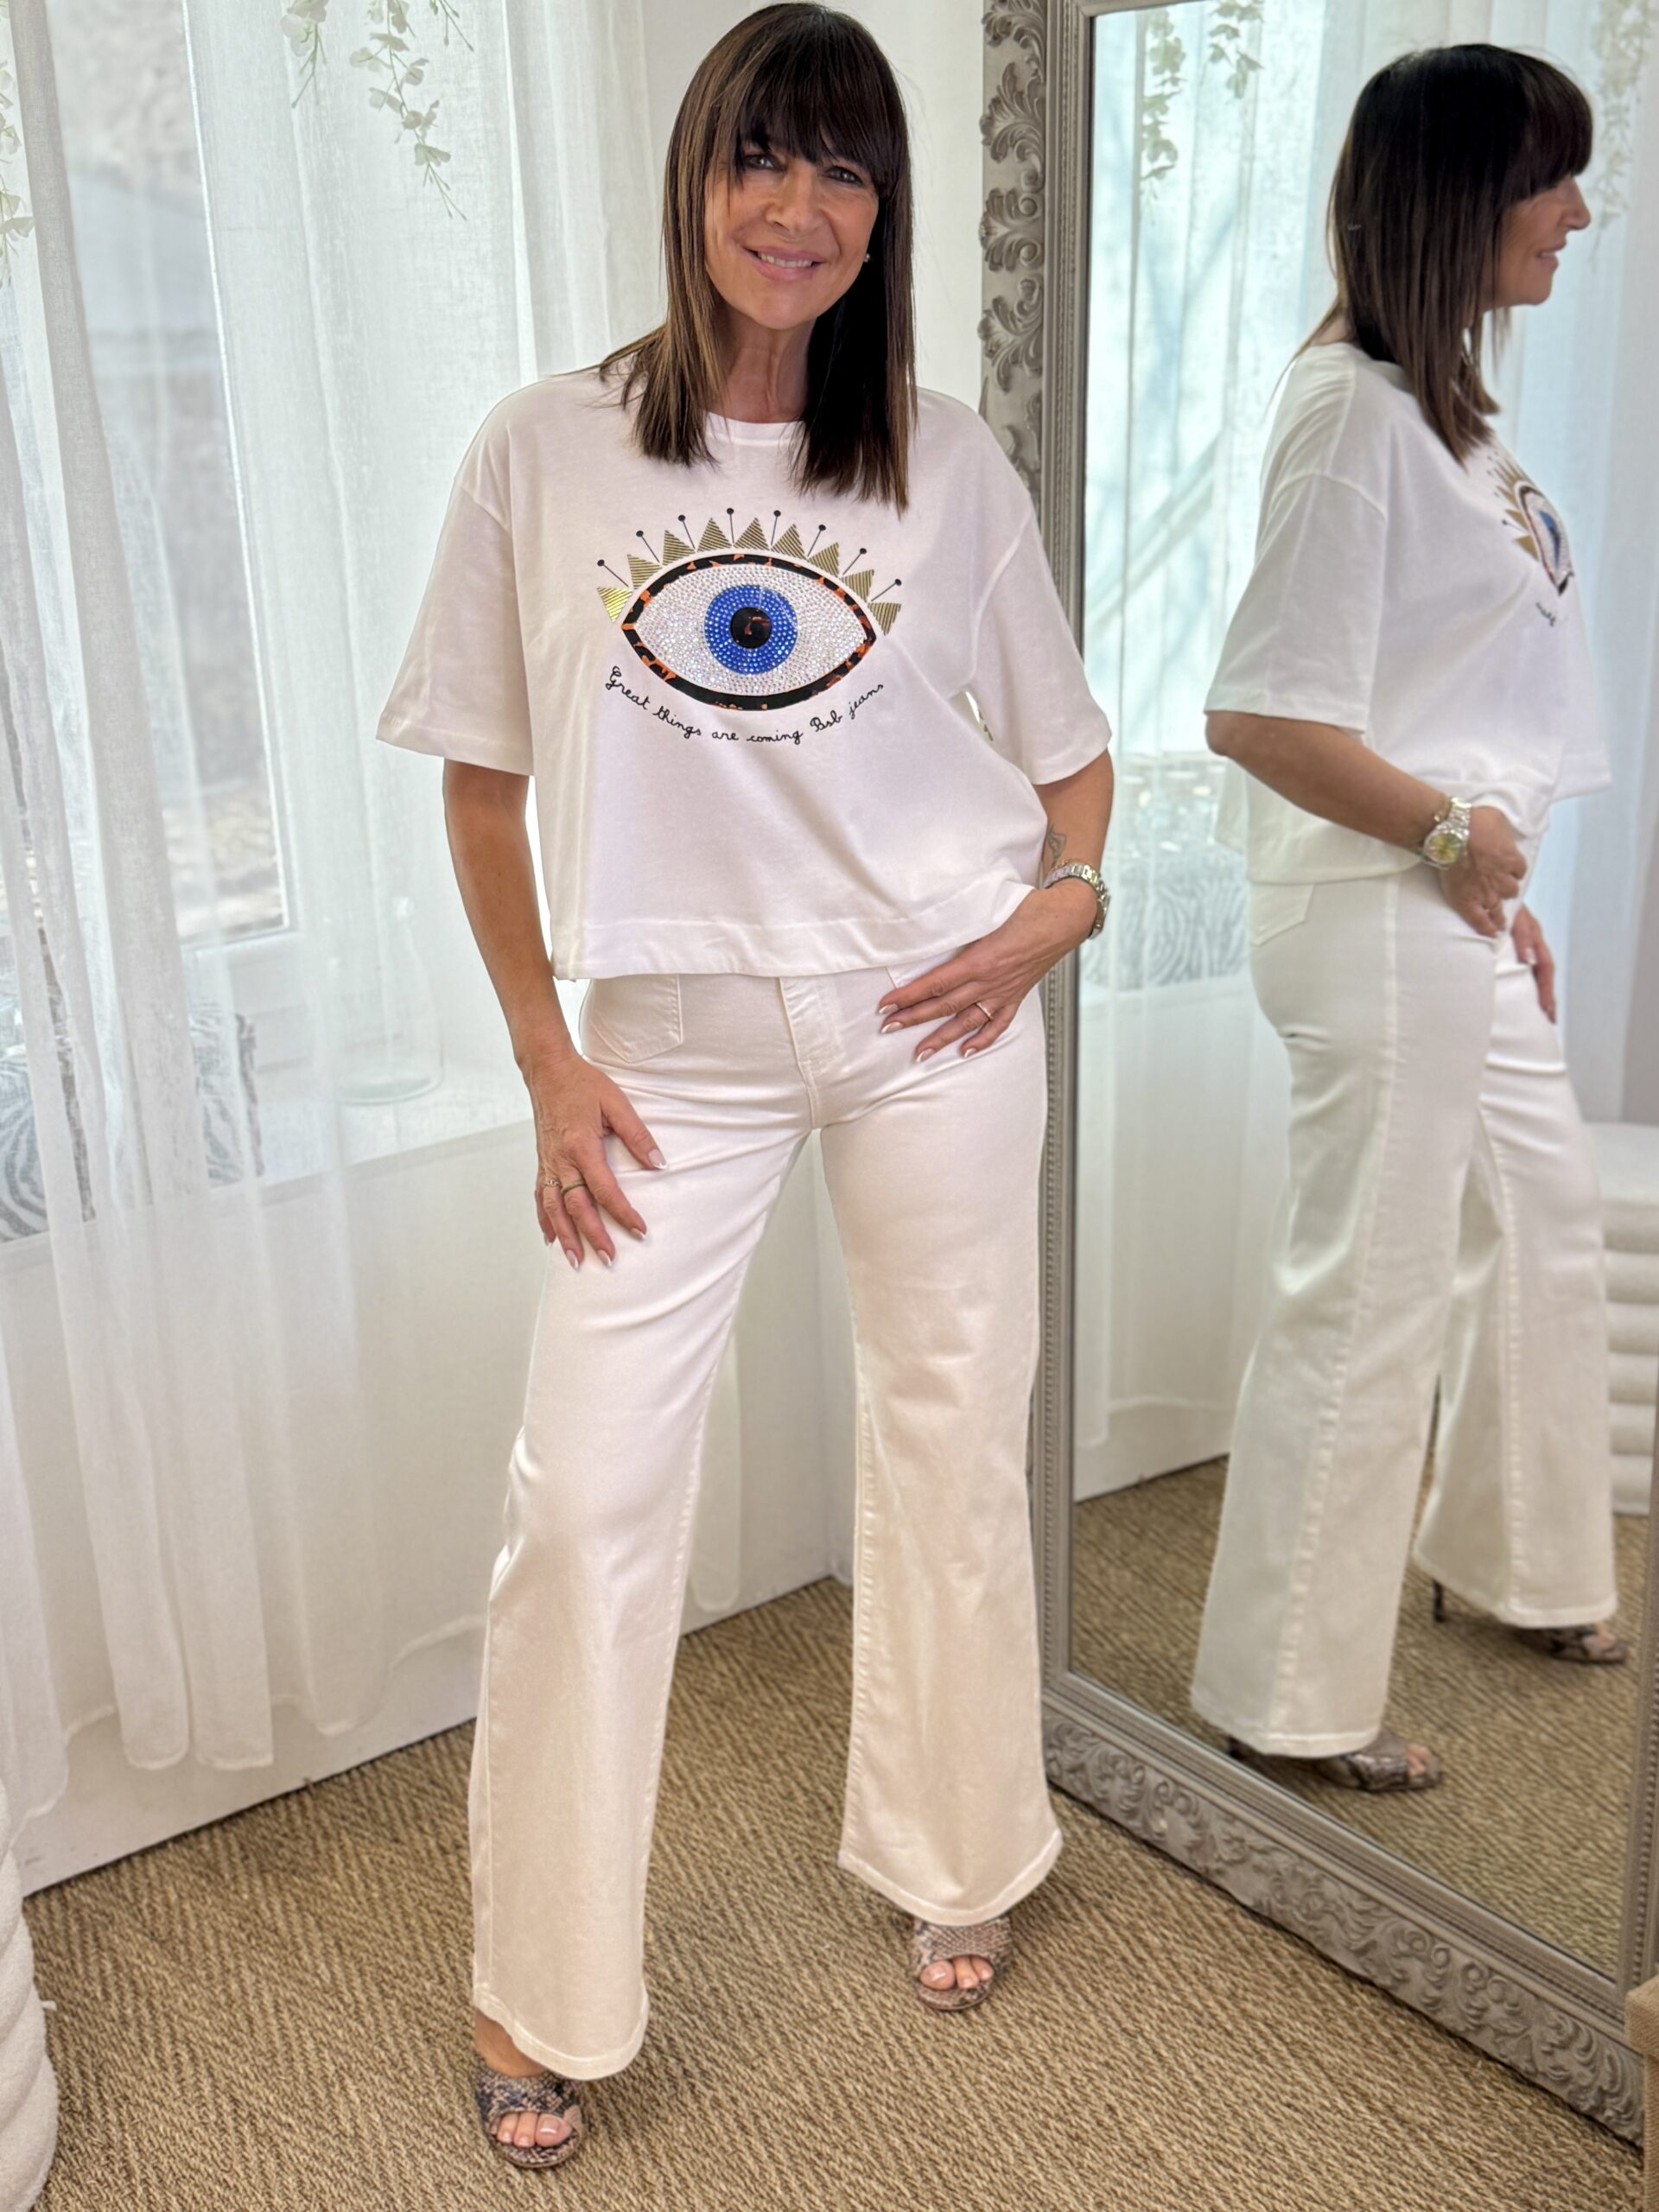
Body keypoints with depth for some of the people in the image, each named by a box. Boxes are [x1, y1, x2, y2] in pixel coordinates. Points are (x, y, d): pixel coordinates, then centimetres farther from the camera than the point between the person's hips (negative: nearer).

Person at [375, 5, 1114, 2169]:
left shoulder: (948, 461, 3)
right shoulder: (545, 453, 0)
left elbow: (1069, 746, 11)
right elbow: (483, 778, 4)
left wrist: (1065, 897, -9)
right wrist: (548, 1061, -2)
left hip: (932, 1019, 1)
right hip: (676, 1045, -1)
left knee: (955, 1445, 12)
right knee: (584, 1498, -2)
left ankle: (954, 1862, 37)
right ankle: (537, 1990, 19)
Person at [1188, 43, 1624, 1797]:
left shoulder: (1449, 408, 13)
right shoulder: (1354, 410, -16)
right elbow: (1258, 715, -23)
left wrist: (1505, 884, 16)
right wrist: (1456, 831, -14)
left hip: (1461, 915, 10)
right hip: (1378, 920, -10)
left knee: (1546, 1237, 22)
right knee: (1366, 1303, 0)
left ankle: (1521, 1565, 45)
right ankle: (1287, 1698, 18)